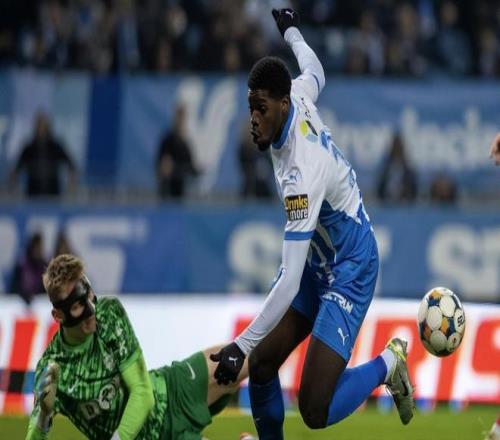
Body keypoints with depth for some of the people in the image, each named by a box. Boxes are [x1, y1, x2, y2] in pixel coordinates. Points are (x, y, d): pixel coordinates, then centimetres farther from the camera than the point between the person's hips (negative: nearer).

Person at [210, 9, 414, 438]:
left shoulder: (301, 173, -33)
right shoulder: (298, 94, -11)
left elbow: (290, 280, -34)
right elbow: (314, 72, 18)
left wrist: (241, 345, -34)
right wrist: (291, 32, 38)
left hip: (350, 272, -9)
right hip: (320, 261, 9)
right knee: (261, 366, 1)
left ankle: (387, 364, 8)